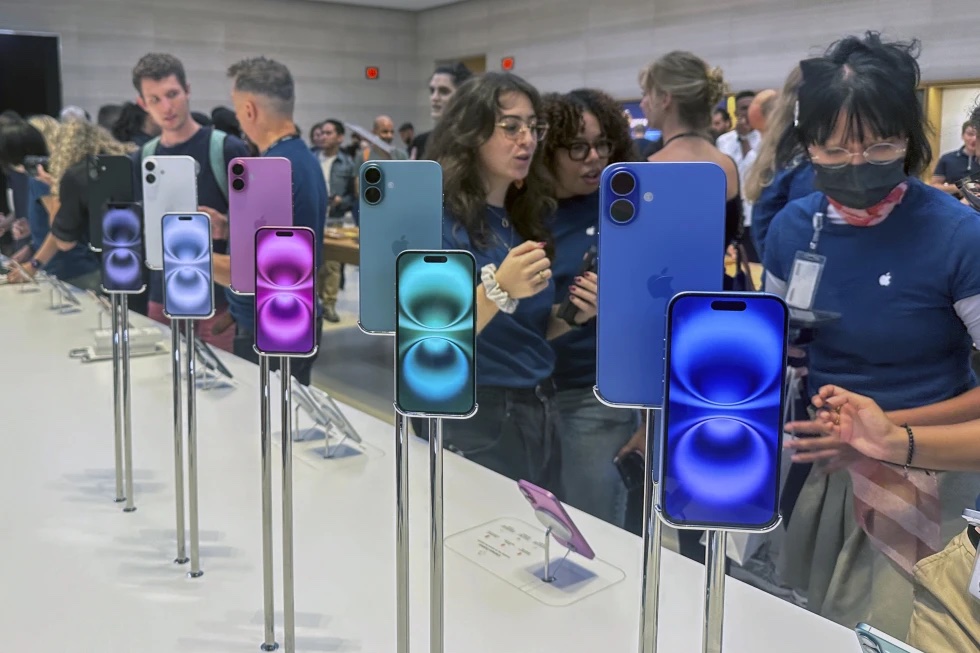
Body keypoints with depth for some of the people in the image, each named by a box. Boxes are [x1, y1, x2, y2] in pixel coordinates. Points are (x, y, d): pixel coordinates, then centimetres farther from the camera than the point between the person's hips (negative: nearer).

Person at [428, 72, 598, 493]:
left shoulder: (524, 218, 7)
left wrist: (571, 316, -4)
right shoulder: (437, 219, -14)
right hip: (474, 421, -7)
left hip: (540, 415, 7)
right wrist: (496, 290, -33)